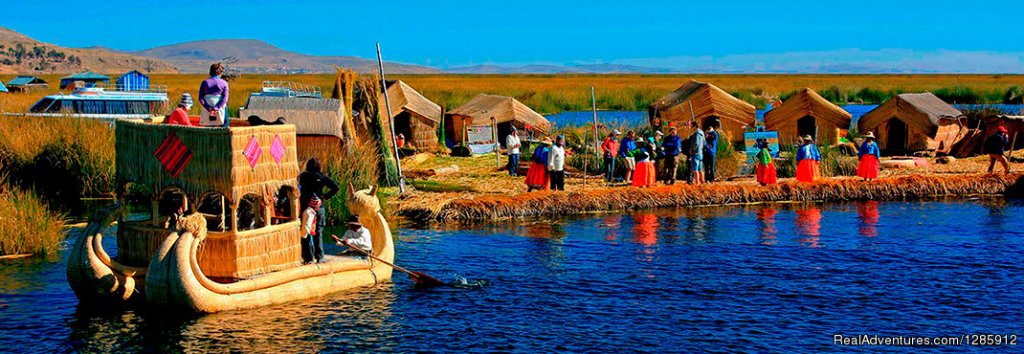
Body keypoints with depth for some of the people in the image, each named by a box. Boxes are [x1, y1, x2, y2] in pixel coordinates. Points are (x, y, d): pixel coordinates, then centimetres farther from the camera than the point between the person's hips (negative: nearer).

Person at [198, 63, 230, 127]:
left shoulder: (205, 82, 6)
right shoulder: (224, 83, 0)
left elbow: (201, 98, -2)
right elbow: (224, 99, -10)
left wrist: (209, 109, -10)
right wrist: (216, 109, -15)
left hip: (207, 111, 2)